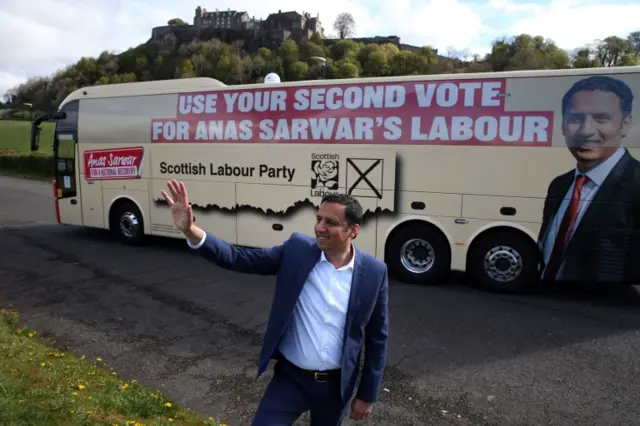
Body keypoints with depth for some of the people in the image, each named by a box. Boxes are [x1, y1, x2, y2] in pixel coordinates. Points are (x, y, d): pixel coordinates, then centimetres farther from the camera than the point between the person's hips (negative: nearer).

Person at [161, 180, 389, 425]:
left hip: (336, 386, 1)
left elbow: (377, 338, -3)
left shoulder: (374, 273, -12)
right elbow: (240, 259, -14)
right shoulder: (297, 250, -11)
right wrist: (191, 231, -29)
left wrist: (367, 395, 2)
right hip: (290, 377, 0)